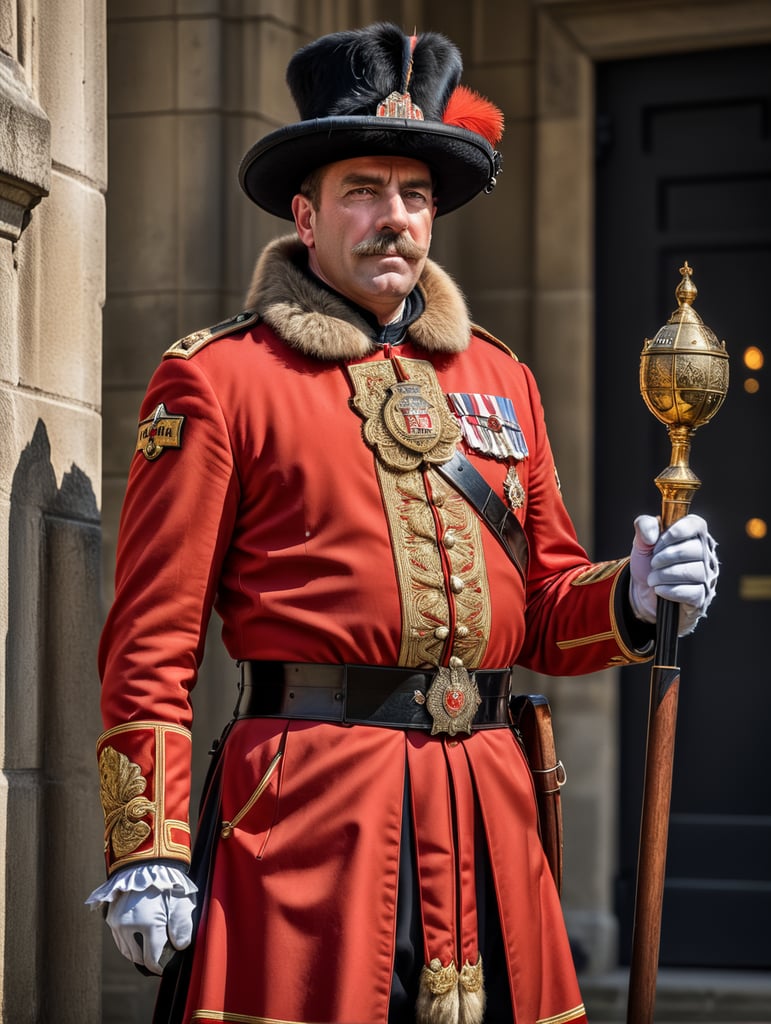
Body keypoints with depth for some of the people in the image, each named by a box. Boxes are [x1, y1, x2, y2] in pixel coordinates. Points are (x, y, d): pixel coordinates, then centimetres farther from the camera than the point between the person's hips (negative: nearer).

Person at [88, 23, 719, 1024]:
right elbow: (154, 634, -4)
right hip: (308, 789, -5)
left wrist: (633, 597, -1)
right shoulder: (217, 377, 1)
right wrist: (146, 850, -9)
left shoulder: (501, 377, 17)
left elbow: (547, 608, 21)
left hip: (488, 792, 5)